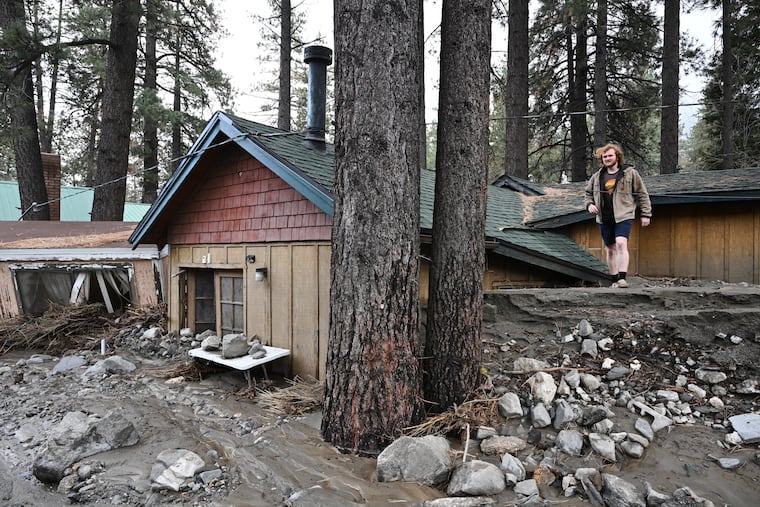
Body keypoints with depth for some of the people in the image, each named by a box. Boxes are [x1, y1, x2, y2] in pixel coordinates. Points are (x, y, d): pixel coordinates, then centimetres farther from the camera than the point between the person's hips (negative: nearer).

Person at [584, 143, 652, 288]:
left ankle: (622, 278, -25)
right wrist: (589, 204, 1)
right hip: (604, 219, 4)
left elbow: (642, 195, 6)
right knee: (610, 249, 9)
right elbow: (588, 194, 23)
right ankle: (615, 281, 20)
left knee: (621, 244, -23)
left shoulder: (630, 173, 2)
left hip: (623, 216, -4)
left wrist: (646, 214, 2)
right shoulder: (597, 176, 11)